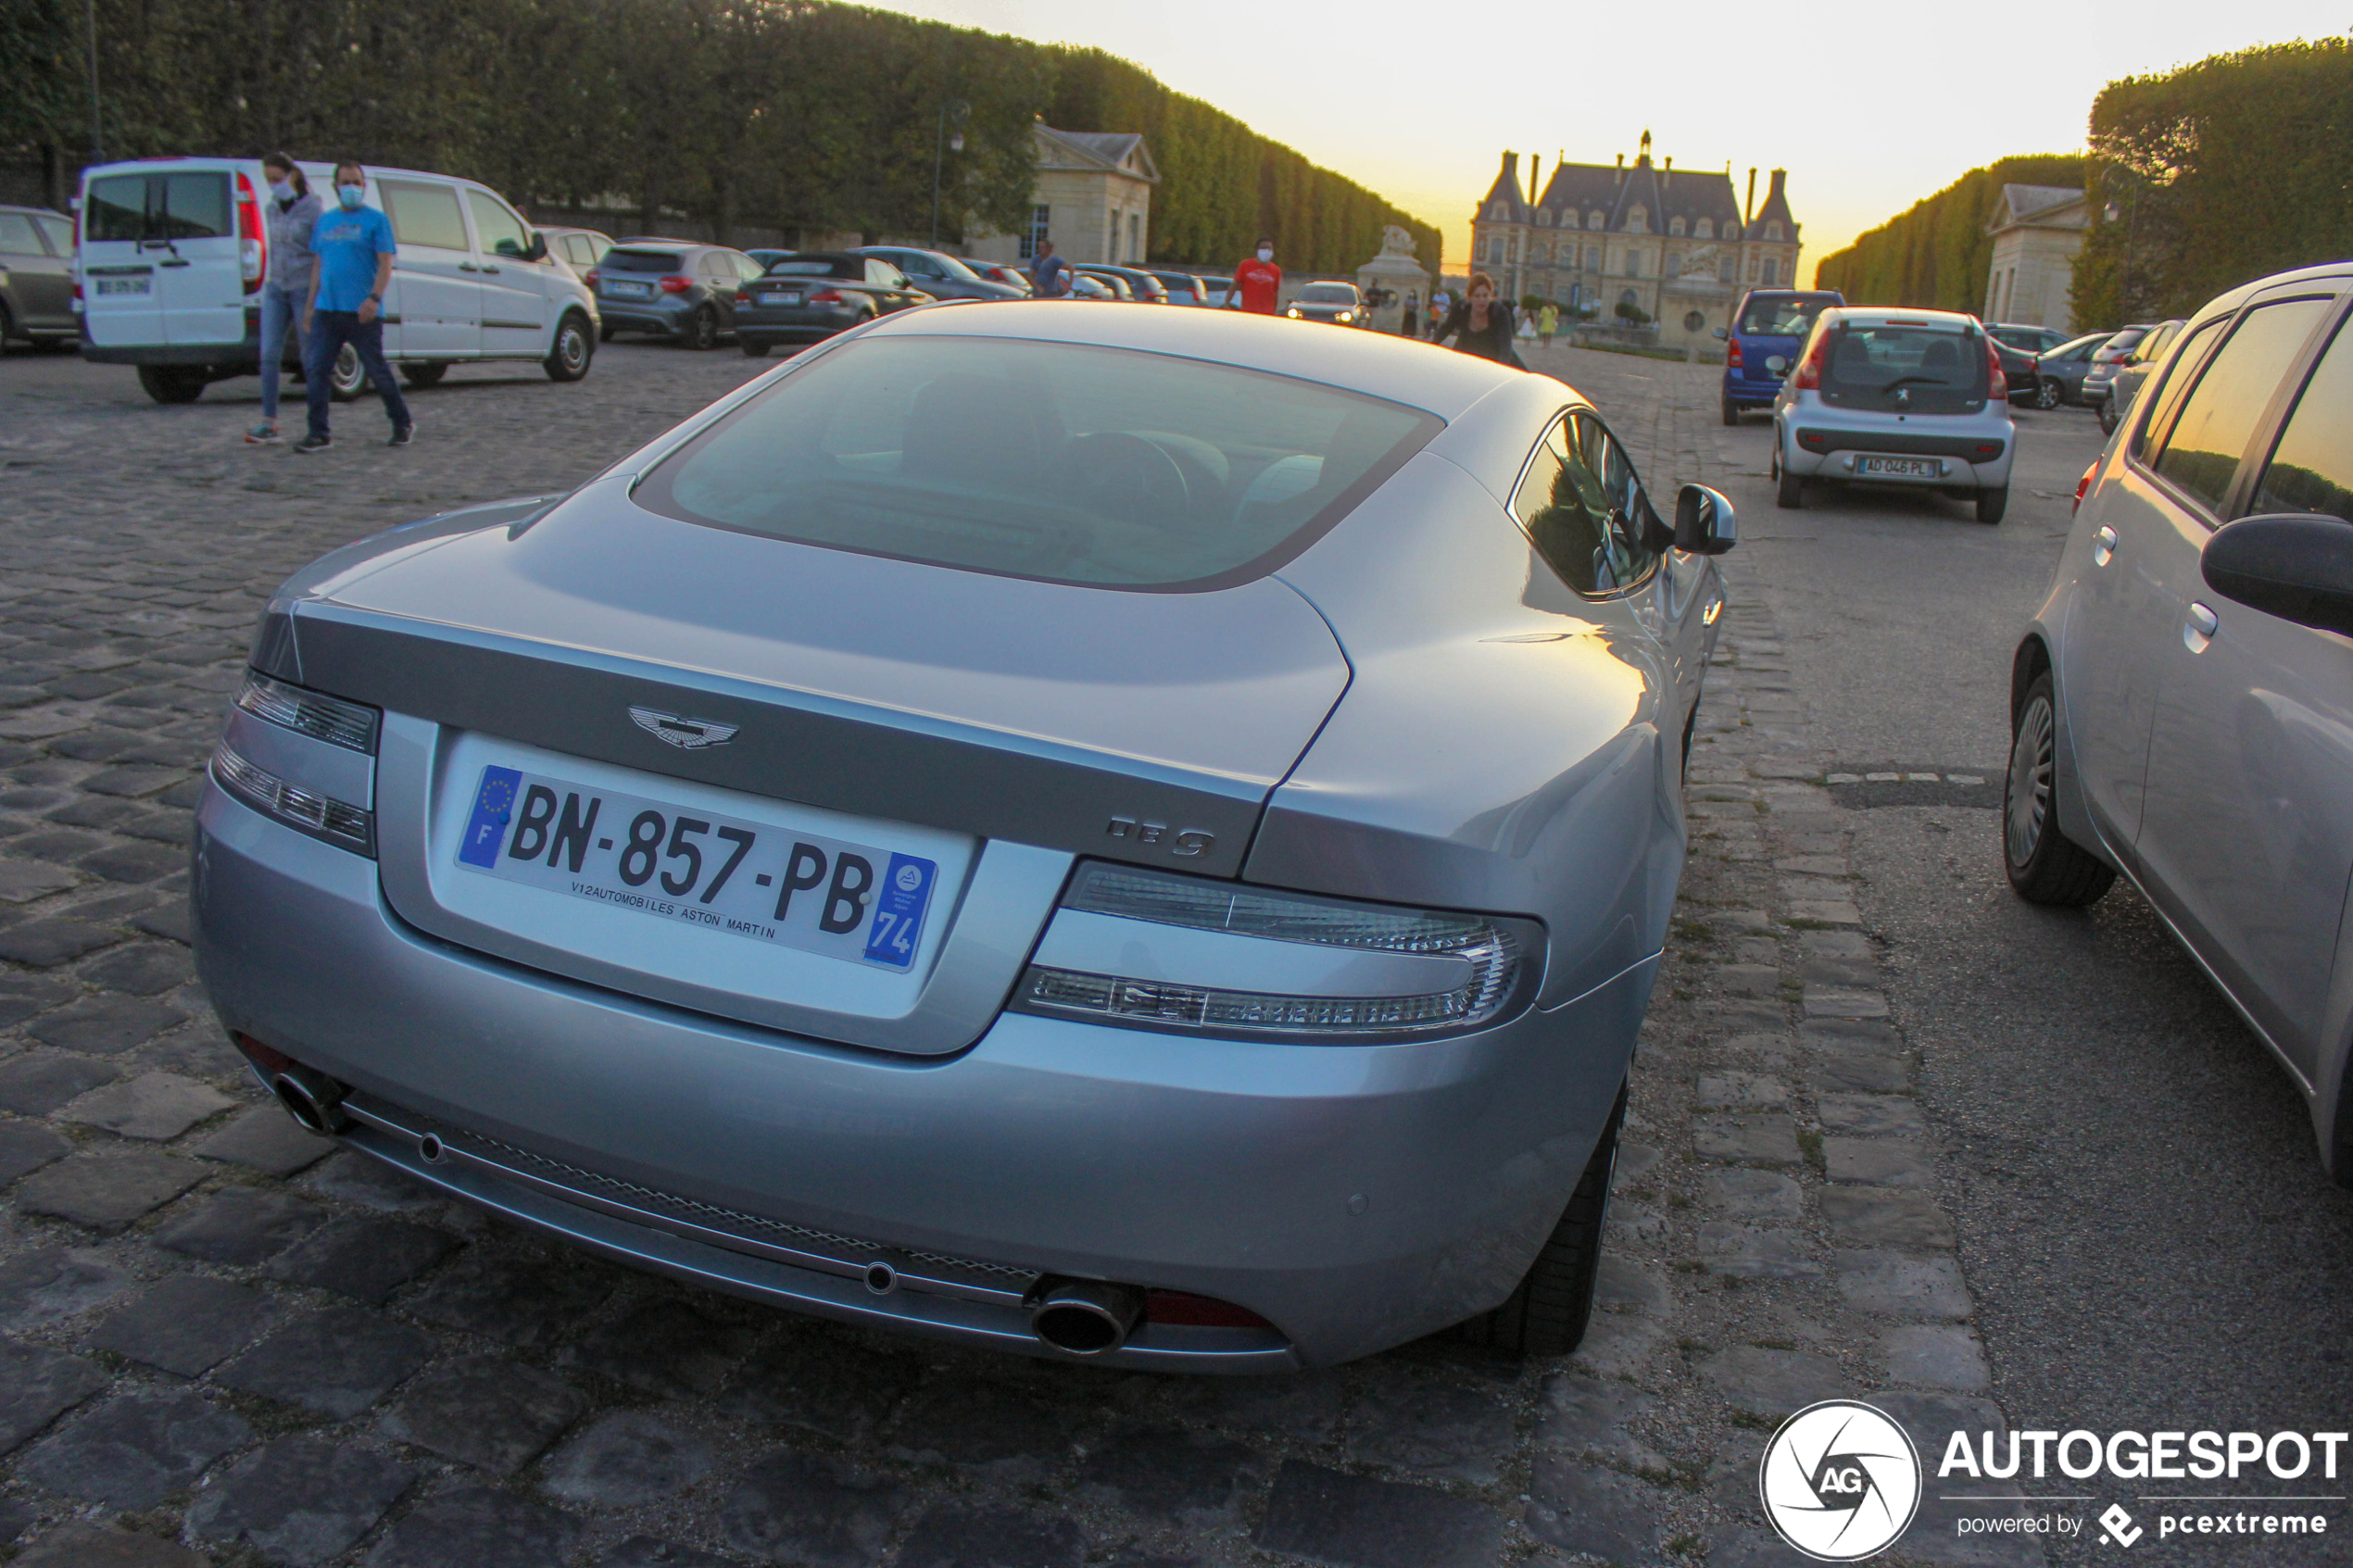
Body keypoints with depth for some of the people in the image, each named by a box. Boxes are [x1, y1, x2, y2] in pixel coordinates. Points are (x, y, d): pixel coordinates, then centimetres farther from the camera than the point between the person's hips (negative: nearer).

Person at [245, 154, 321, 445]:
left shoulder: (312, 209, -7)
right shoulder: (270, 208, 12)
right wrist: (268, 280, 18)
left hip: (304, 289, -6)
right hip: (276, 289, 6)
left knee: (310, 358, -1)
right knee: (269, 355, -4)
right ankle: (268, 424, -3)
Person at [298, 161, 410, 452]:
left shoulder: (376, 220, 0)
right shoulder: (325, 220, 16)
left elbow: (385, 265, -8)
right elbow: (319, 265, 19)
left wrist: (374, 298, -22)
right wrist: (310, 305, 15)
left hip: (362, 312, -5)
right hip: (326, 309, 5)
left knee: (377, 370, 2)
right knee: (315, 369, -2)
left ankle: (403, 425, 20)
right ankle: (319, 434, 1)